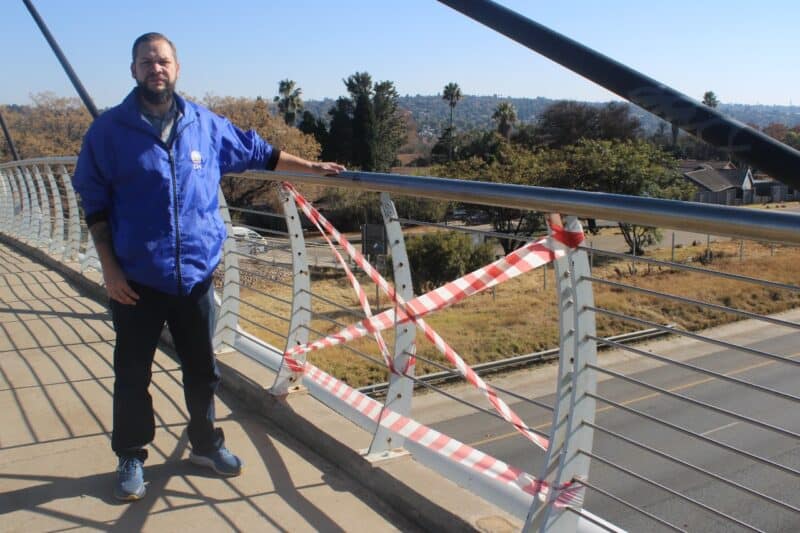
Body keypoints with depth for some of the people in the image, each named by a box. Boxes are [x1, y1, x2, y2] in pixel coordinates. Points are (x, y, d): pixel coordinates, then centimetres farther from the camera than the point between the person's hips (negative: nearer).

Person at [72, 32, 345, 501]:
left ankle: (206, 443, 33)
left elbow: (258, 152, 16)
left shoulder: (206, 125, 4)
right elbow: (95, 202, -2)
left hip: (196, 275, 3)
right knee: (133, 374, 8)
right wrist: (109, 267, -7)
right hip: (137, 279, -2)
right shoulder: (109, 130, -4)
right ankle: (132, 458, 26)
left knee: (202, 369, 14)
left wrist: (313, 167, 18)